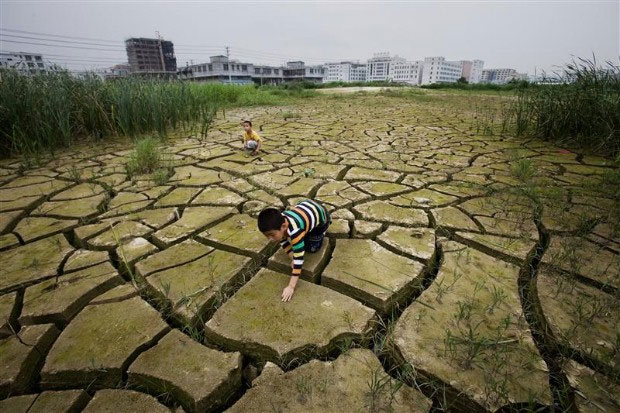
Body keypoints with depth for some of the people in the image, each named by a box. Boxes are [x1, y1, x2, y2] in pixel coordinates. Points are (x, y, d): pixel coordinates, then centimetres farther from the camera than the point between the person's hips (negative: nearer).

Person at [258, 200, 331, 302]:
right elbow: (284, 243, -7)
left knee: (312, 248, -5)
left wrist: (291, 287, -39)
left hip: (320, 214, -5)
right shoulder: (278, 223, -24)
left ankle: (321, 232, 18)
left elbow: (299, 259, -41)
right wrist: (293, 258, -17)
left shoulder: (295, 230, -45)